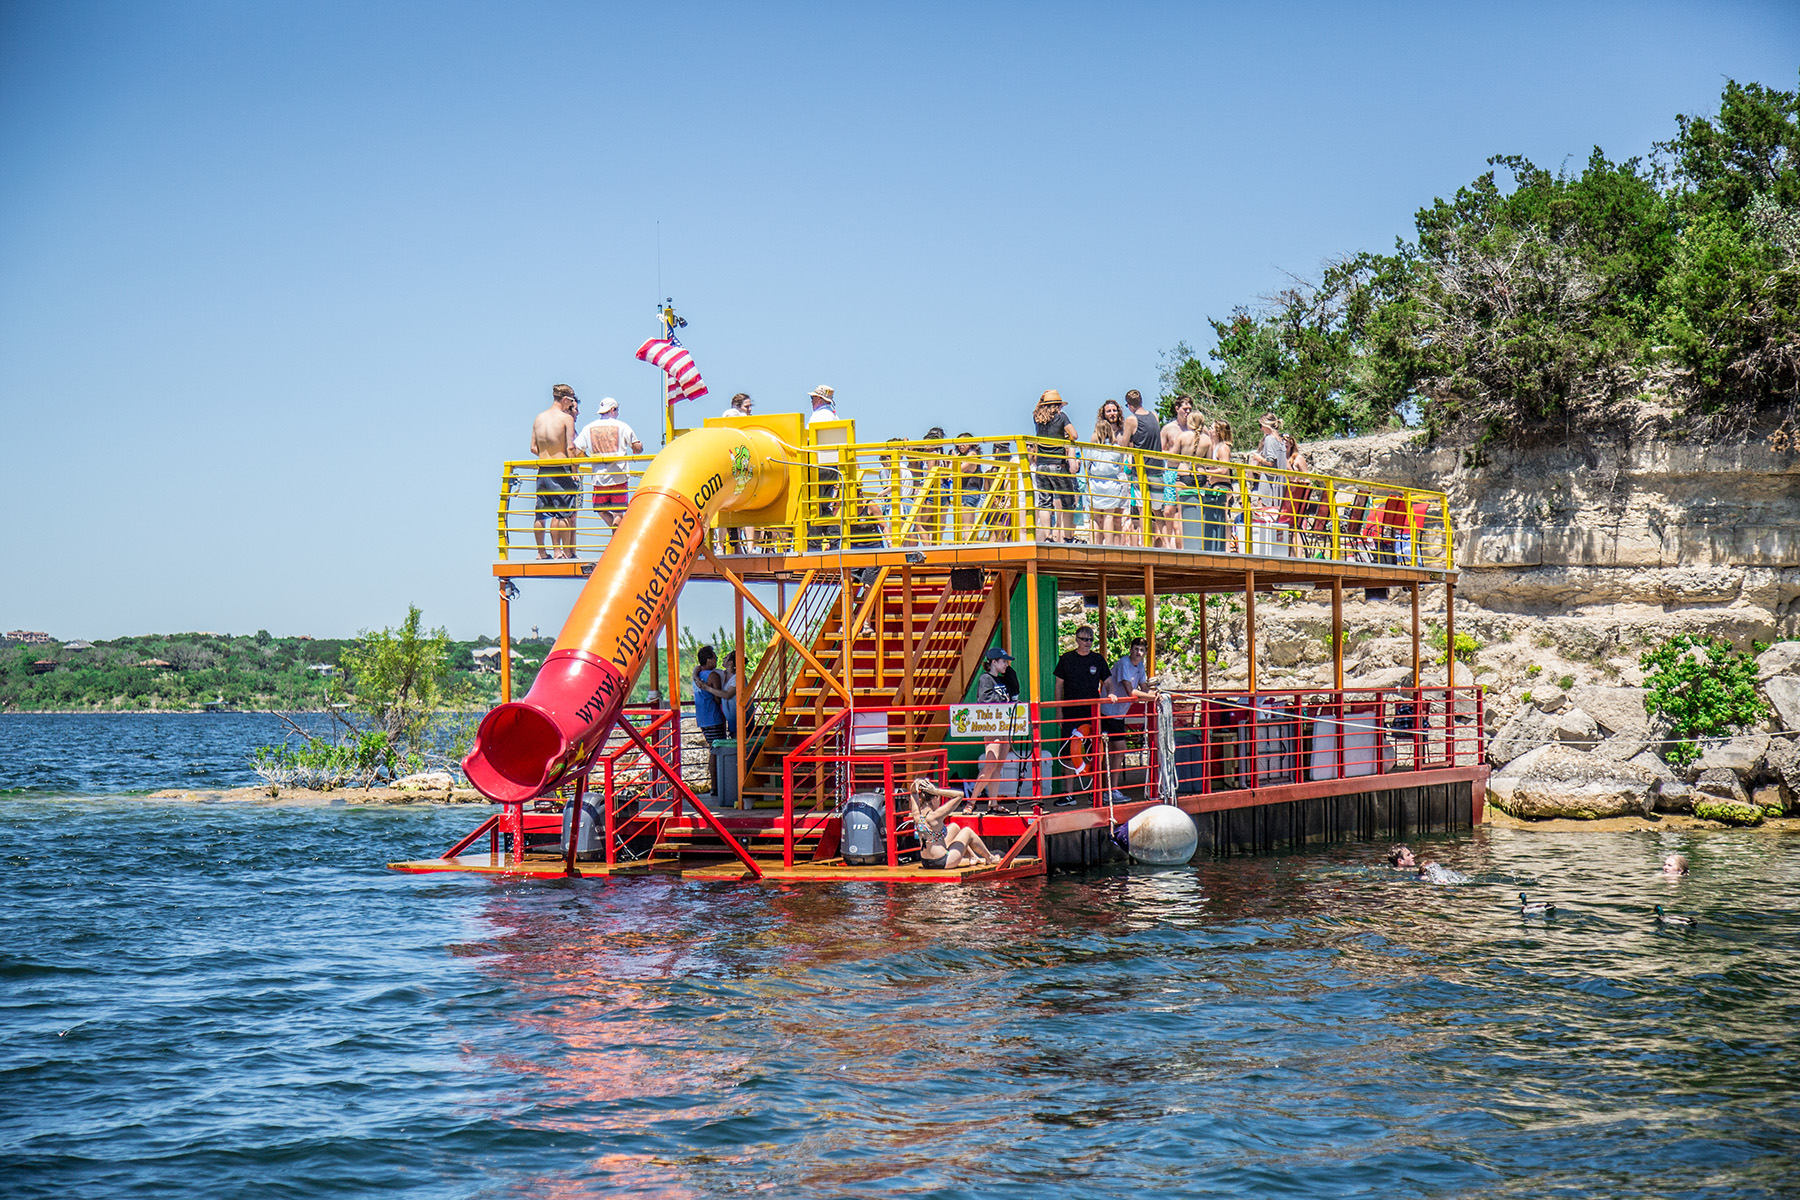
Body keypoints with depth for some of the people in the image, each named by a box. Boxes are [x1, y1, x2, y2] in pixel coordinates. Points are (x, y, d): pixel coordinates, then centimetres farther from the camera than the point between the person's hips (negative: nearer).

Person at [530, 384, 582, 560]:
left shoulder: (538, 418, 8)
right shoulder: (566, 418, -8)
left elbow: (533, 448, 9)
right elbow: (570, 448, -11)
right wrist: (574, 471, -5)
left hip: (542, 471, 5)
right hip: (561, 471, -5)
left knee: (541, 514, 9)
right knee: (565, 513, 1)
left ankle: (541, 552, 13)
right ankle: (563, 551, 0)